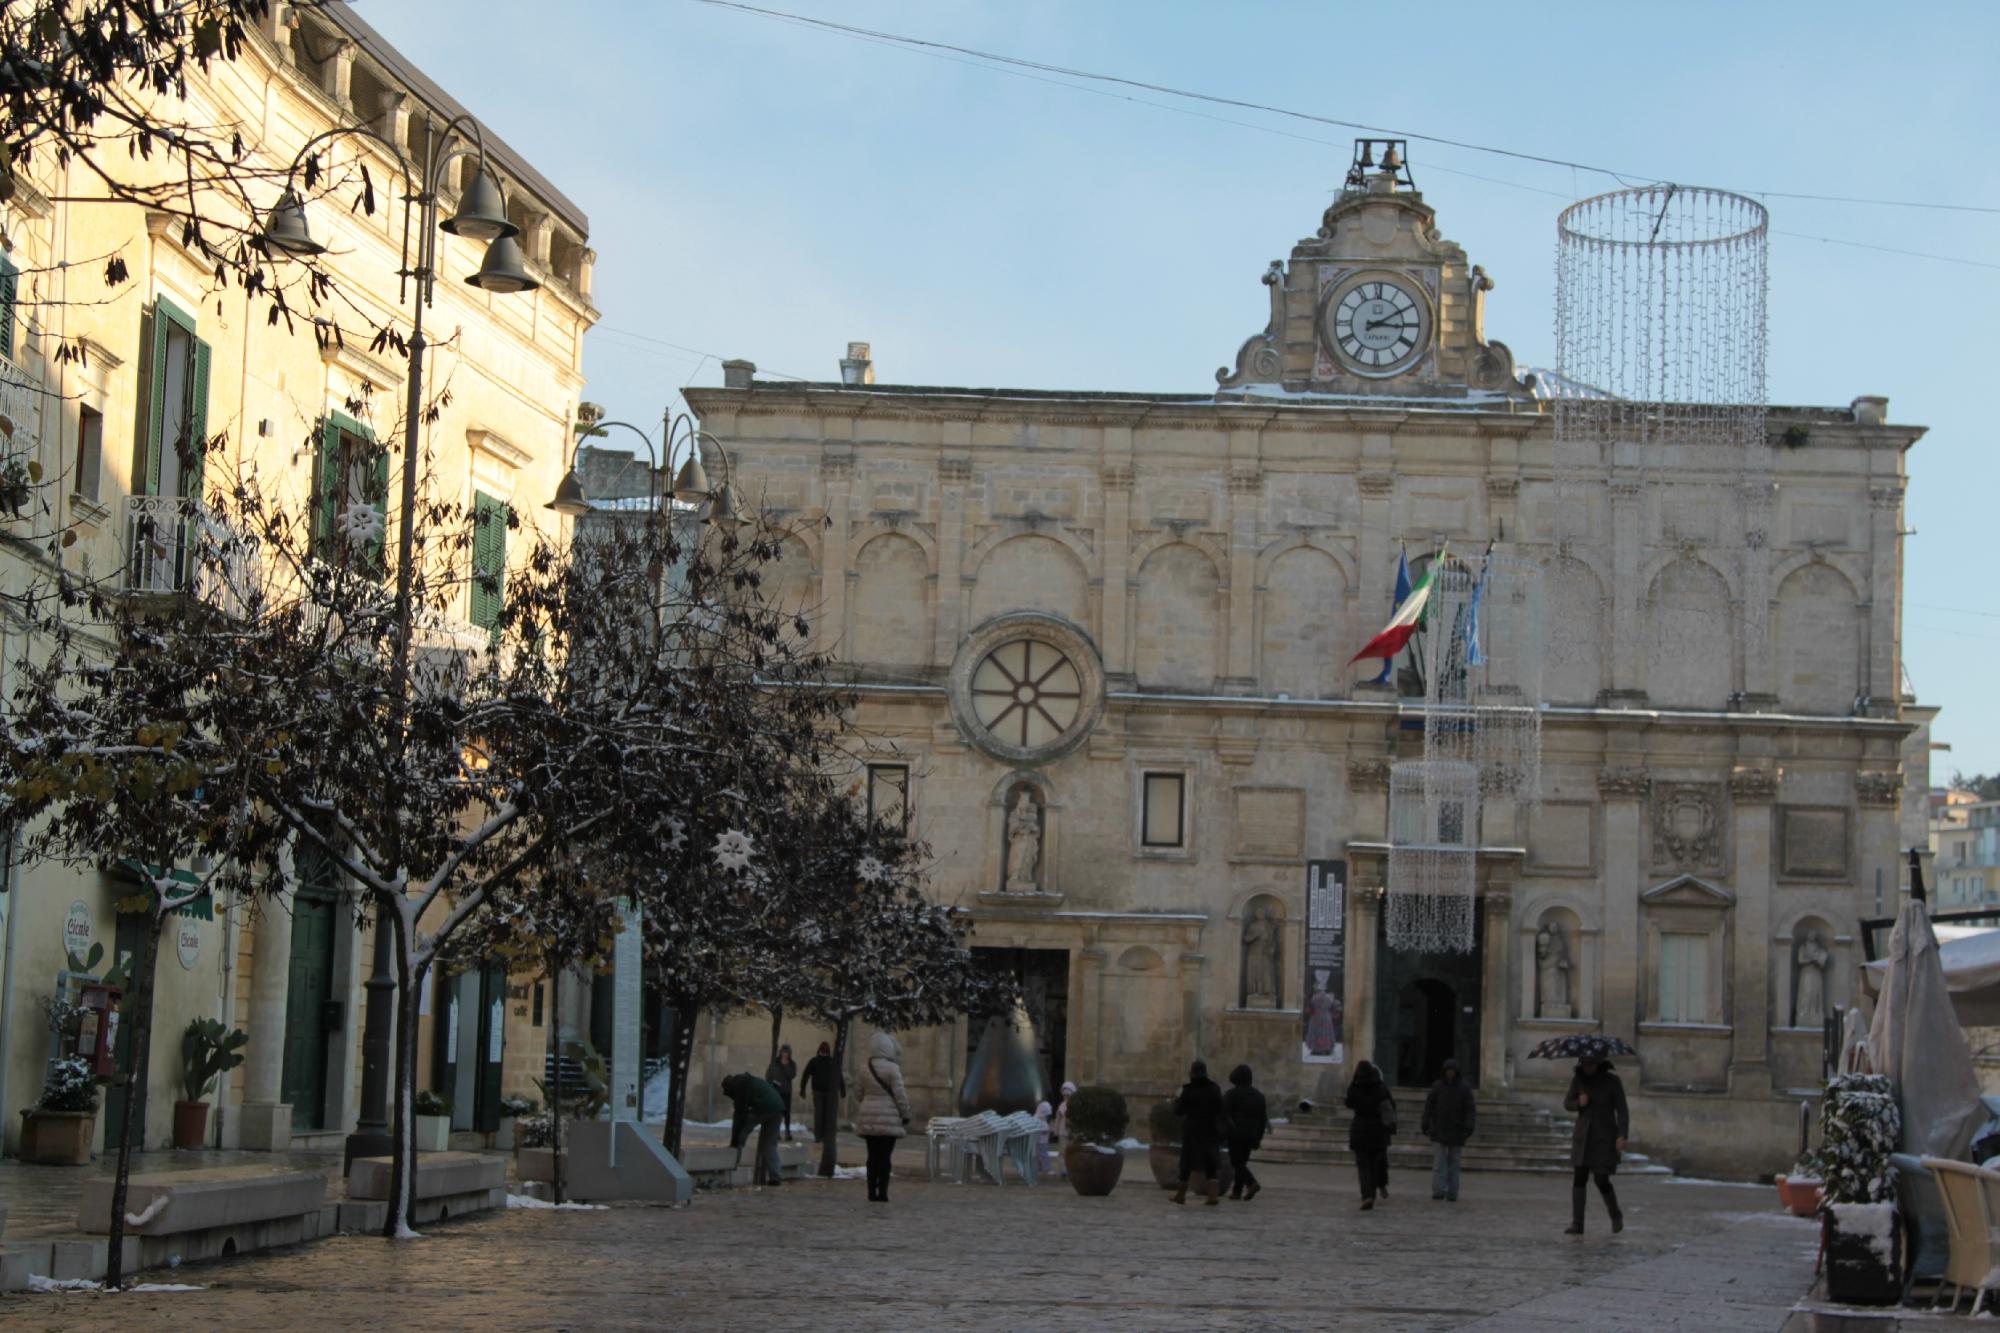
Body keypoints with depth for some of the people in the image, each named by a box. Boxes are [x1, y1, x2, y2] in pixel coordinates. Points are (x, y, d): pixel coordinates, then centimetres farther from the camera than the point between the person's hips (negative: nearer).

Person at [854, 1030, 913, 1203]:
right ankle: (882, 1192, -1)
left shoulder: (865, 1069, 5)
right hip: (889, 1119, -5)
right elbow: (900, 1095, -12)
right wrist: (906, 1116, -3)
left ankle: (872, 1192, 10)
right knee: (885, 1156, 0)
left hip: (868, 1119, 5)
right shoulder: (892, 1068, -13)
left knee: (873, 1156, 10)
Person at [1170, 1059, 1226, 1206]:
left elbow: (1178, 1111, -6)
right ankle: (1214, 1195, -8)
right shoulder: (1214, 1089, -2)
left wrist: (1177, 1099, 12)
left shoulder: (1188, 1090, -10)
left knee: (1186, 1163, 11)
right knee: (1212, 1165, 4)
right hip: (1211, 1131, 2)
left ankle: (1181, 1194, 19)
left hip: (1192, 1131, -2)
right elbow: (1220, 1109, 1)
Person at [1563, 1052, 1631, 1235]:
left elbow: (1622, 1110, -11)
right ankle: (1577, 1225, -5)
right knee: (1578, 1179, -7)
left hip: (1605, 1137, -3)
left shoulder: (1613, 1081, -10)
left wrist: (1622, 1136, -22)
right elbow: (1567, 1104, 6)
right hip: (1583, 1136, 3)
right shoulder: (1578, 1079, -1)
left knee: (1602, 1181, -5)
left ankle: (1615, 1215, 23)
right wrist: (1579, 1103, -17)